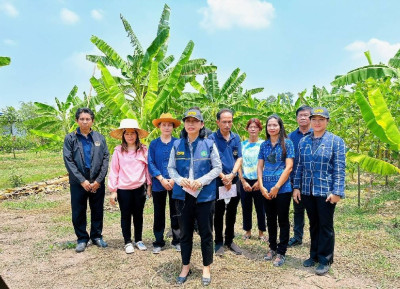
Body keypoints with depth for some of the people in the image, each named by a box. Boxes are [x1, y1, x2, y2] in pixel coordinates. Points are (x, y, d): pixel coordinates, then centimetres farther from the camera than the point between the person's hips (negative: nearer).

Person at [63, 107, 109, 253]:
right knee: (78, 212, 7)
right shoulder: (70, 138, 2)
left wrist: (98, 180, -8)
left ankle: (97, 236, 26)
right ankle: (82, 239, 23)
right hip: (78, 183, -1)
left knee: (97, 211, 10)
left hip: (97, 182, 1)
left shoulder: (100, 138, 6)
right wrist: (82, 180, -12)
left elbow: (105, 159, 2)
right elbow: (68, 161, -5)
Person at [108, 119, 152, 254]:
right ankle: (128, 242, 25)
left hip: (140, 188, 1)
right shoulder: (118, 151, -4)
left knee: (138, 215, 14)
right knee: (126, 216, 11)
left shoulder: (143, 150, -1)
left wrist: (149, 185, 4)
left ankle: (138, 240, 30)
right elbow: (114, 171, -3)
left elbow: (147, 168, 4)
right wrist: (113, 190, -4)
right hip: (123, 189, -1)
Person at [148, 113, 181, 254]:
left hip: (175, 183, -1)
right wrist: (162, 179, -12)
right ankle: (158, 242, 23)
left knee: (175, 213, 8)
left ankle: (177, 241, 24)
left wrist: (174, 179, -14)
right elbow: (151, 164, -1)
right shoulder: (154, 144, 4)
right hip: (158, 184, 1)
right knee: (159, 214, 10)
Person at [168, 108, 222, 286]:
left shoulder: (209, 144, -1)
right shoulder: (177, 145, 5)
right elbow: (171, 168, 7)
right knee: (185, 233, 14)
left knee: (206, 233, 8)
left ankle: (206, 267, 26)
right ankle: (185, 266, 31)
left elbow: (217, 167, -1)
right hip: (183, 195, 2)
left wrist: (202, 181, -15)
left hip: (205, 195, -2)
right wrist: (180, 180, -13)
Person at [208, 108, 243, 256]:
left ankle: (230, 240, 28)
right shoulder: (212, 138, -6)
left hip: (234, 181, 4)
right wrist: (223, 177, -15)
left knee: (232, 212, 13)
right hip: (218, 181, -4)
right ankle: (219, 242, 20)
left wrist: (232, 175, -11)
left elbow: (239, 158, 3)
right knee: (219, 212, 6)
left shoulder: (236, 138, 7)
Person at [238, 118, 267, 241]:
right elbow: (239, 164, 4)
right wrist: (243, 182, -3)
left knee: (260, 207, 5)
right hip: (245, 181, 2)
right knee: (246, 207, 10)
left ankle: (261, 232, 20)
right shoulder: (242, 145, 6)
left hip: (259, 181, -2)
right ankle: (247, 231, 25)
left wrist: (260, 181, -10)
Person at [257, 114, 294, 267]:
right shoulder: (264, 145, 8)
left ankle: (281, 252, 19)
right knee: (270, 219, 15)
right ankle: (272, 247, 31)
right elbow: (260, 167, 7)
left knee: (283, 221, 6)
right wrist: (262, 186, -5)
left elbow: (289, 167, -10)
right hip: (266, 189, 4)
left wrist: (276, 187, -13)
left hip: (282, 189, -4)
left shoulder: (287, 143, -4)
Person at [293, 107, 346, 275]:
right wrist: (296, 187, 6)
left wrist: (337, 192, -14)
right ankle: (314, 255, 30)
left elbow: (339, 168, -8)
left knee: (325, 225, 6)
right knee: (313, 224, 16)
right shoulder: (303, 142, 8)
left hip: (326, 191, -4)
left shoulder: (336, 141, -4)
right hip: (307, 191, 4)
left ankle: (325, 260, 20)